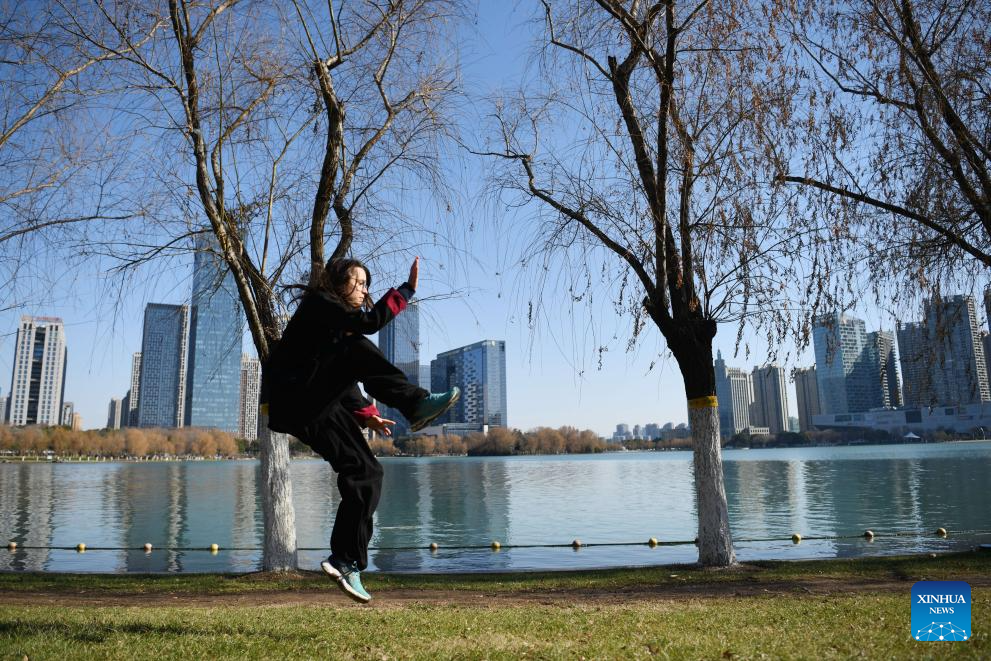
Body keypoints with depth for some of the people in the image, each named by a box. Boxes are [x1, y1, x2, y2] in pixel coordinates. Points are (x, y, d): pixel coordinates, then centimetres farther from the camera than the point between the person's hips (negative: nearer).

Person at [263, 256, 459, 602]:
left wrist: (365, 414, 8)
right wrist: (406, 288, -15)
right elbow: (370, 322, -20)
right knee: (357, 350, -25)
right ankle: (418, 405, -26)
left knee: (366, 473, -2)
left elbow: (342, 377, 23)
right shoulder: (317, 303, -2)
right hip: (293, 400, -8)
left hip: (318, 409, 8)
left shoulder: (341, 321, 25)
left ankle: (346, 562, 2)